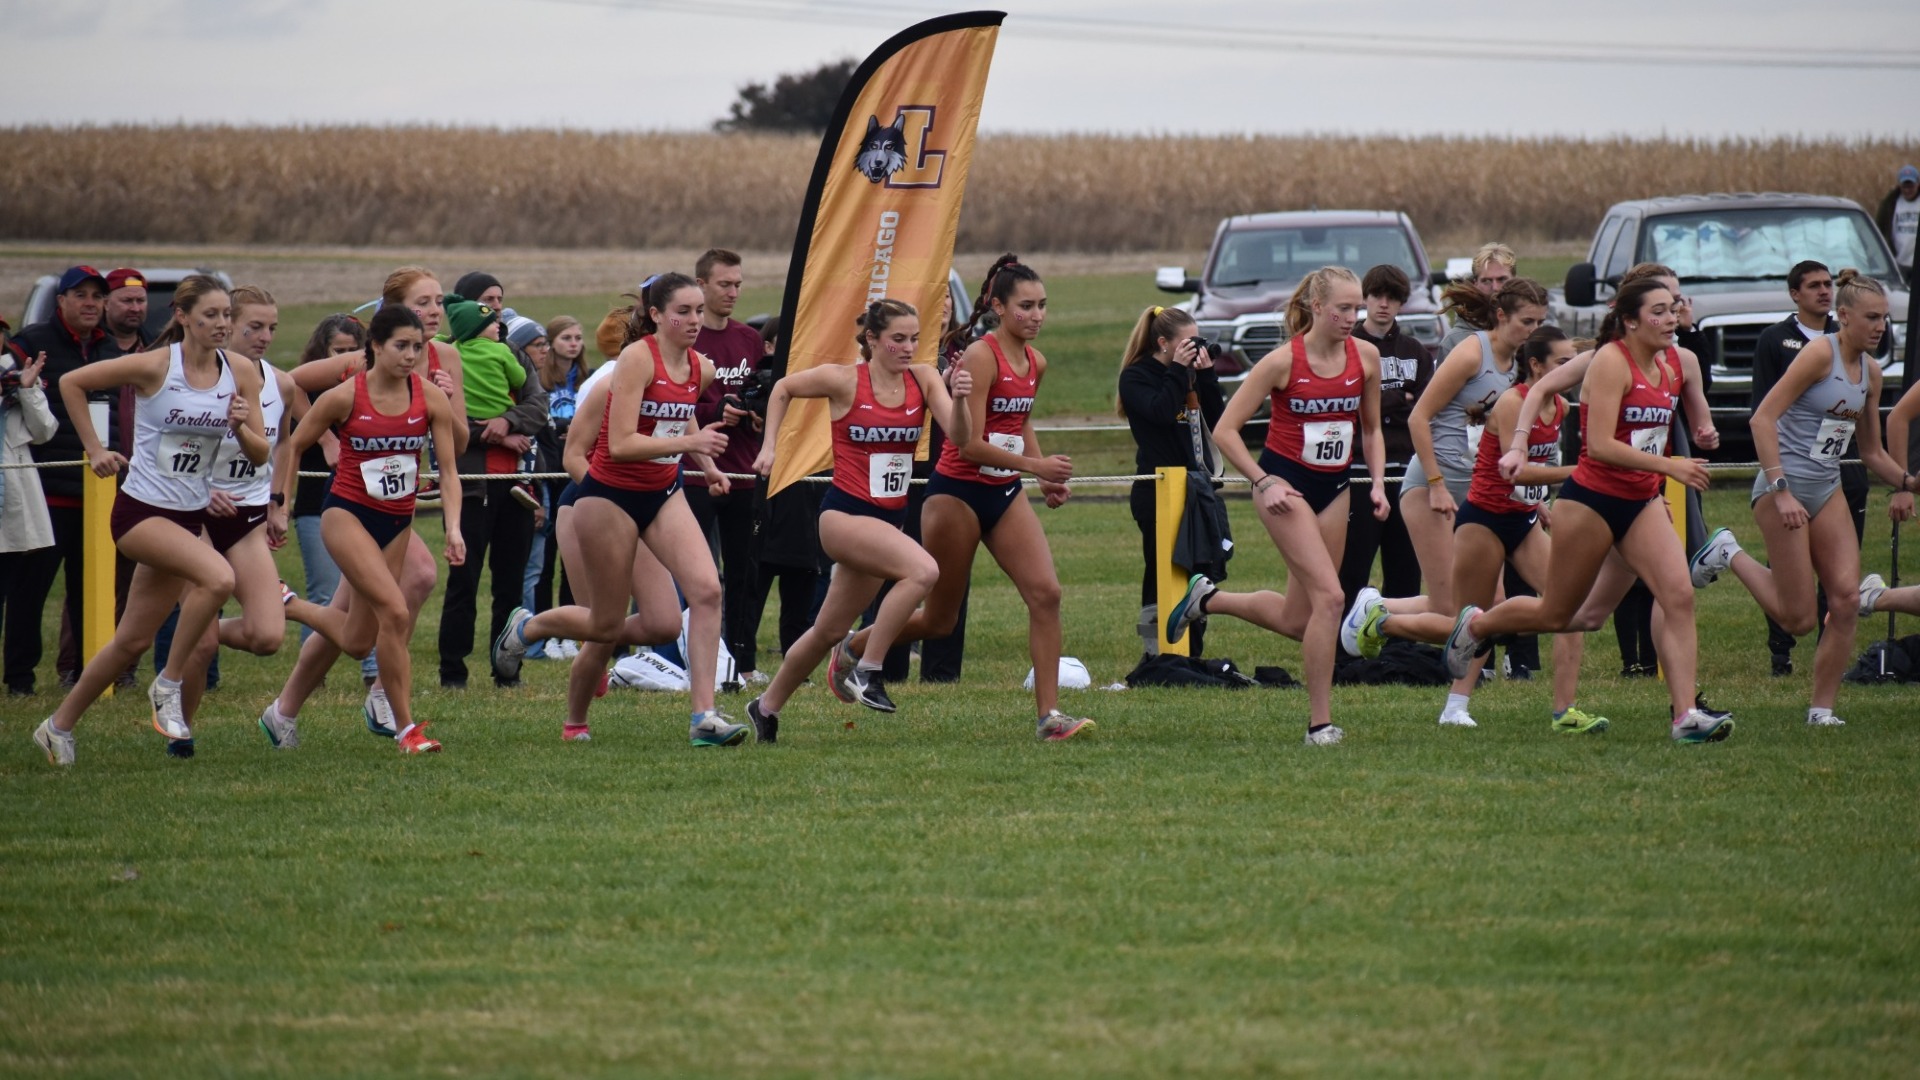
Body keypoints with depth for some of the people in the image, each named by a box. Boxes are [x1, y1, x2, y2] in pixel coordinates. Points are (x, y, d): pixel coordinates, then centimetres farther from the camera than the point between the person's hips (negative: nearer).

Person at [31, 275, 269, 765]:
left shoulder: (240, 374, 1)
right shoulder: (154, 366, -13)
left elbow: (260, 456, 4)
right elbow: (71, 382, -2)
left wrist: (241, 427, -17)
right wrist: (94, 449, -2)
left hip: (190, 516, 6)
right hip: (142, 509, -6)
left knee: (133, 640, 9)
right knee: (218, 577, -30)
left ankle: (60, 725, 26)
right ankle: (169, 684, -13)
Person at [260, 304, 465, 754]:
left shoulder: (432, 398, -6)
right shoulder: (344, 397, -13)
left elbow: (449, 468, -5)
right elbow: (293, 448, 0)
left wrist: (453, 528, -18)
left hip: (398, 521, 4)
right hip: (348, 514, -4)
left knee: (357, 639, 9)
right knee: (394, 611, -24)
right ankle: (406, 728, -12)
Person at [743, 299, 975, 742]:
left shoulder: (923, 379, 1)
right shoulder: (844, 380, -10)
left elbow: (959, 436, -11)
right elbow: (783, 389, 7)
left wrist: (959, 399, -29)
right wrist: (770, 446, 2)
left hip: (890, 519, 6)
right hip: (844, 514, -6)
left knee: (830, 631, 15)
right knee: (923, 569, -29)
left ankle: (766, 707, 33)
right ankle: (866, 670, -19)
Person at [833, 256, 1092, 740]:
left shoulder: (1035, 364, 5)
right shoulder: (980, 357, -18)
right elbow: (969, 444, -23)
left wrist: (1048, 476, 11)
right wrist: (1034, 465, -29)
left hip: (1004, 494, 7)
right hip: (956, 493, -7)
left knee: (1046, 592, -12)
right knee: (940, 618, 7)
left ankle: (1049, 714, -11)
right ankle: (856, 650, 34)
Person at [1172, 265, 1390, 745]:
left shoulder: (1365, 357, -1)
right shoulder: (1284, 361, -15)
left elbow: (1371, 430, 15)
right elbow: (1224, 430, -11)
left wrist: (1377, 483, 2)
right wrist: (1264, 482, -17)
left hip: (1334, 488, 6)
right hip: (1286, 484, -6)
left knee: (1296, 621, 8)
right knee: (1328, 596, -20)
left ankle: (1207, 599, 34)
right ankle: (1320, 723, -13)